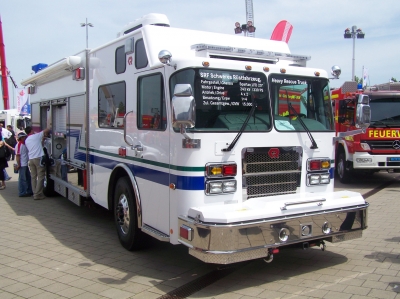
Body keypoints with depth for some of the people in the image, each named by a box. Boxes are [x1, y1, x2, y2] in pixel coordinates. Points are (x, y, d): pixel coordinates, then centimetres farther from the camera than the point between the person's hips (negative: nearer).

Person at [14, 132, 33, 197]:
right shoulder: (19, 145, -15)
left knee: (28, 178, 15)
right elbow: (17, 155, -19)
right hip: (22, 165, -10)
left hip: (26, 164, 10)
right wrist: (18, 164, -22)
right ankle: (22, 193, 2)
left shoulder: (24, 144, 12)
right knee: (22, 179, -4)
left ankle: (29, 191, 25)